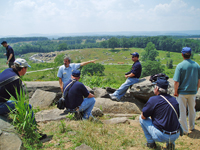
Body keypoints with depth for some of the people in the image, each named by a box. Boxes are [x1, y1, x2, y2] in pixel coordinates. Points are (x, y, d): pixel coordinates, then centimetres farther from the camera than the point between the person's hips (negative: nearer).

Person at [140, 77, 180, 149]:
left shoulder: (153, 99, -12)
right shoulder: (174, 99, 6)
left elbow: (143, 116, -5)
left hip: (161, 136, -6)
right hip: (176, 136, 6)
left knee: (142, 118, 10)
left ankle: (151, 142, 15)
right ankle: (171, 143, 18)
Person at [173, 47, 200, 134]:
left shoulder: (180, 66, -15)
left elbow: (176, 82, -18)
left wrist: (175, 92, -5)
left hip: (182, 92, -4)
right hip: (193, 92, 5)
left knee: (182, 111, 7)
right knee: (192, 110, 21)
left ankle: (184, 130, 16)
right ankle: (191, 127, 37)